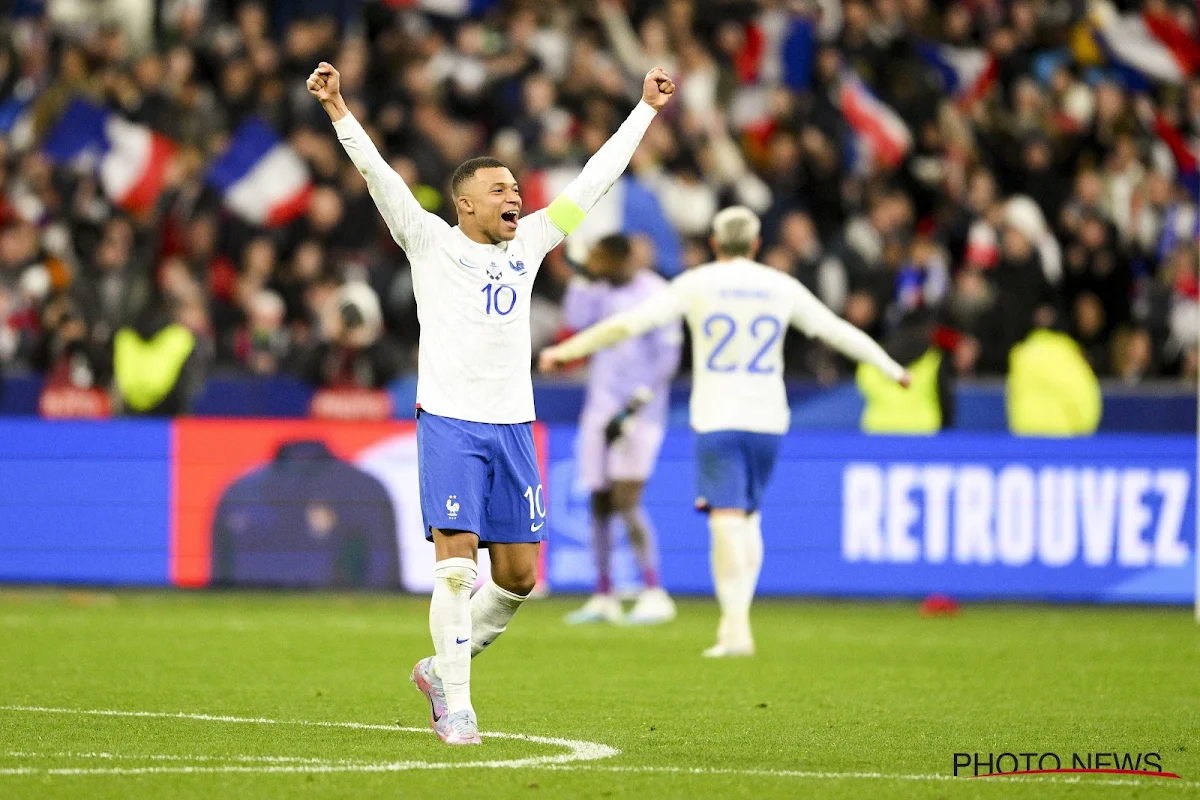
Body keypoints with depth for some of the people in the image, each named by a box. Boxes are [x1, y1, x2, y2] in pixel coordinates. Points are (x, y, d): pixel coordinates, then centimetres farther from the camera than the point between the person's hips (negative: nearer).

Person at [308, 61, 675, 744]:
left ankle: (443, 666, 25)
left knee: (518, 576, 5)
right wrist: (338, 110, -21)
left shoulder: (528, 243, 13)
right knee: (457, 566, -11)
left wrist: (646, 110, 22)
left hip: (513, 426, 5)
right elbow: (378, 174, -9)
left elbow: (594, 181, 19)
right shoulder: (430, 242, 1)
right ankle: (455, 706, -6)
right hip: (450, 423, -5)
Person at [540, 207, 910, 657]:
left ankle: (736, 627, -18)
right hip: (767, 418, 3)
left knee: (727, 519, -7)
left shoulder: (696, 284, -1)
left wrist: (567, 350, 5)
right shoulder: (782, 287, 6)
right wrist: (891, 369, 27)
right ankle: (735, 618, 10)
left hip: (715, 420, -3)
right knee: (748, 517, 16)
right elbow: (838, 332, 14)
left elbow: (630, 324, -3)